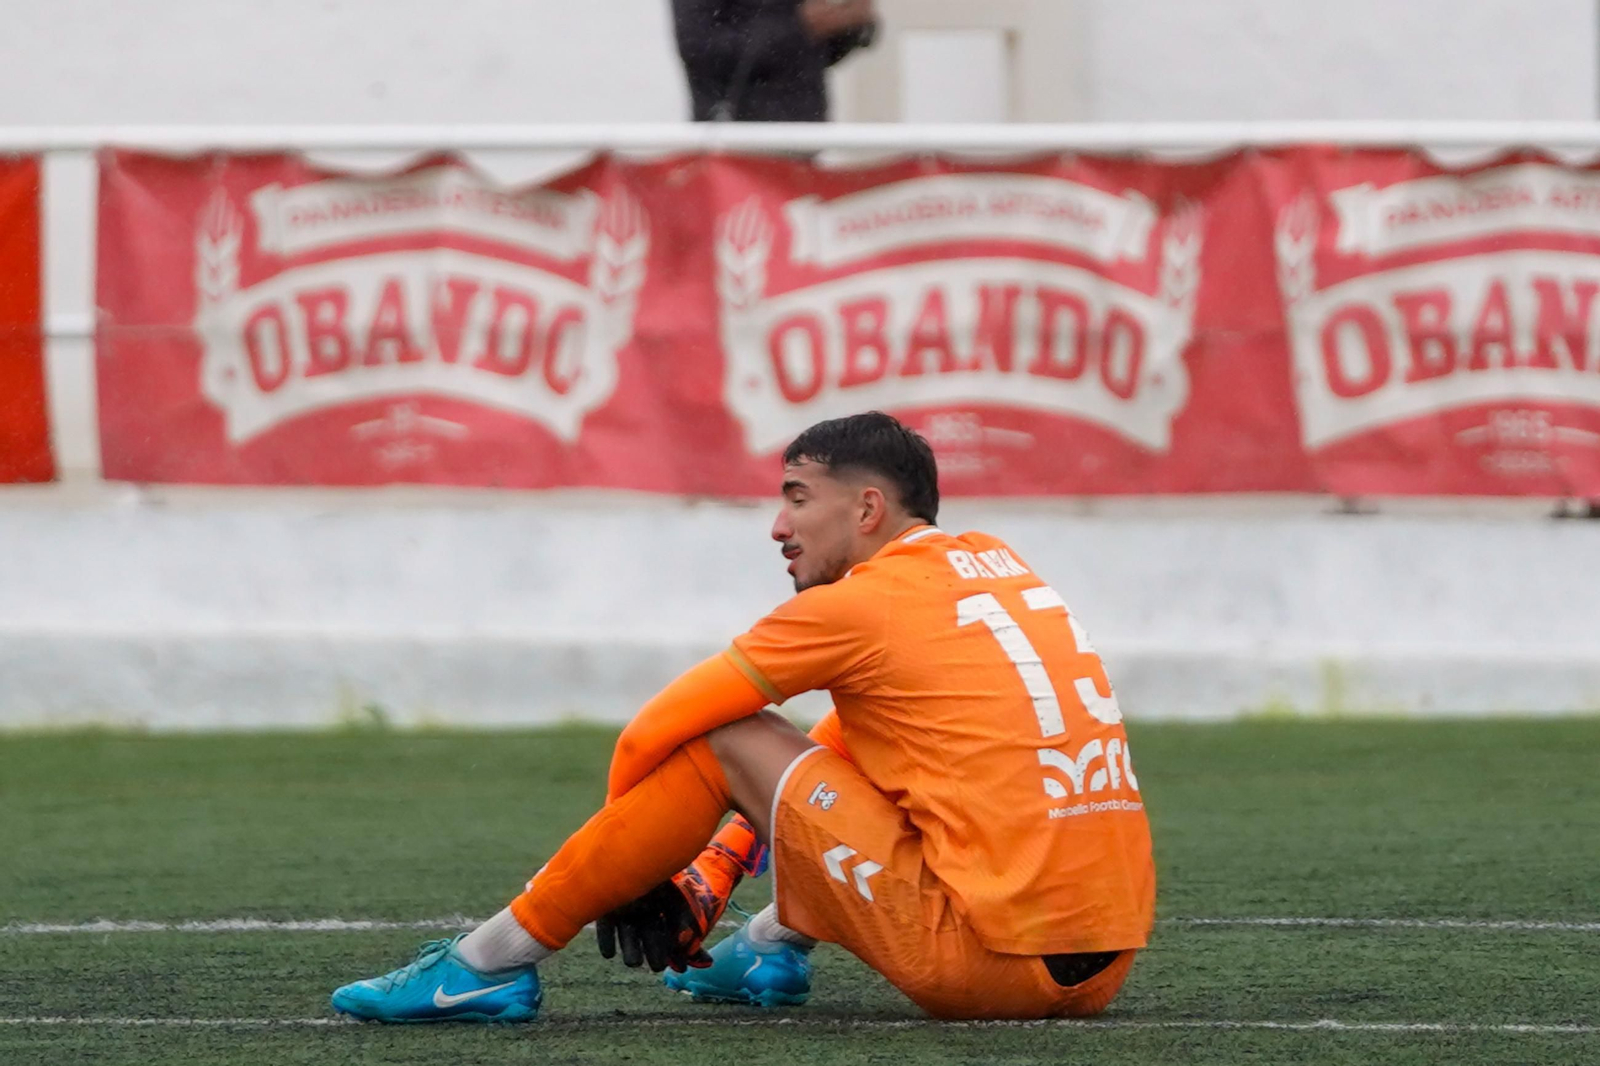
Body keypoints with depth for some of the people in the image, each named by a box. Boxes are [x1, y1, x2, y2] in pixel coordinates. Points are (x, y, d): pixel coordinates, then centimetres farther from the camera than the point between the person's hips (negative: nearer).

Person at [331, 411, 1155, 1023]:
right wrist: (724, 863, 28)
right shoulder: (993, 562, 18)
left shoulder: (860, 605, -5)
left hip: (990, 956, -8)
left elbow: (648, 737, 1)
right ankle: (773, 946, 37)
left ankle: (493, 961, 5)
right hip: (1105, 967, 8)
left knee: (719, 739, 1)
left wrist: (628, 873, 17)